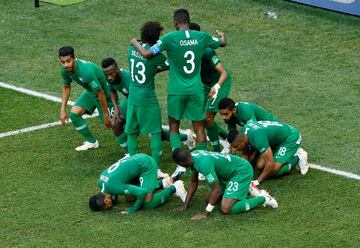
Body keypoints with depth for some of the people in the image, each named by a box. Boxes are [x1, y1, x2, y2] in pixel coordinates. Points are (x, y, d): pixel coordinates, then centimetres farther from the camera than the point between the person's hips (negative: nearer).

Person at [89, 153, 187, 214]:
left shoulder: (114, 187, -30)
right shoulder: (100, 182, -4)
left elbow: (142, 192, -30)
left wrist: (133, 209, -20)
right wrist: (114, 199, 4)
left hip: (146, 165, -10)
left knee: (147, 204, -15)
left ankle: (174, 188, 3)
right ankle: (162, 183, 20)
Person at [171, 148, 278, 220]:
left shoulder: (204, 164, -33)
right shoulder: (193, 156, -4)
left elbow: (217, 190, -28)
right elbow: (193, 183, 10)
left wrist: (206, 213, -22)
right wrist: (185, 206, 9)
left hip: (242, 171, -10)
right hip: (229, 172, 10)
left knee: (225, 209, -19)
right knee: (209, 199, 16)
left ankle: (262, 198, -6)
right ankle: (245, 189, 27)